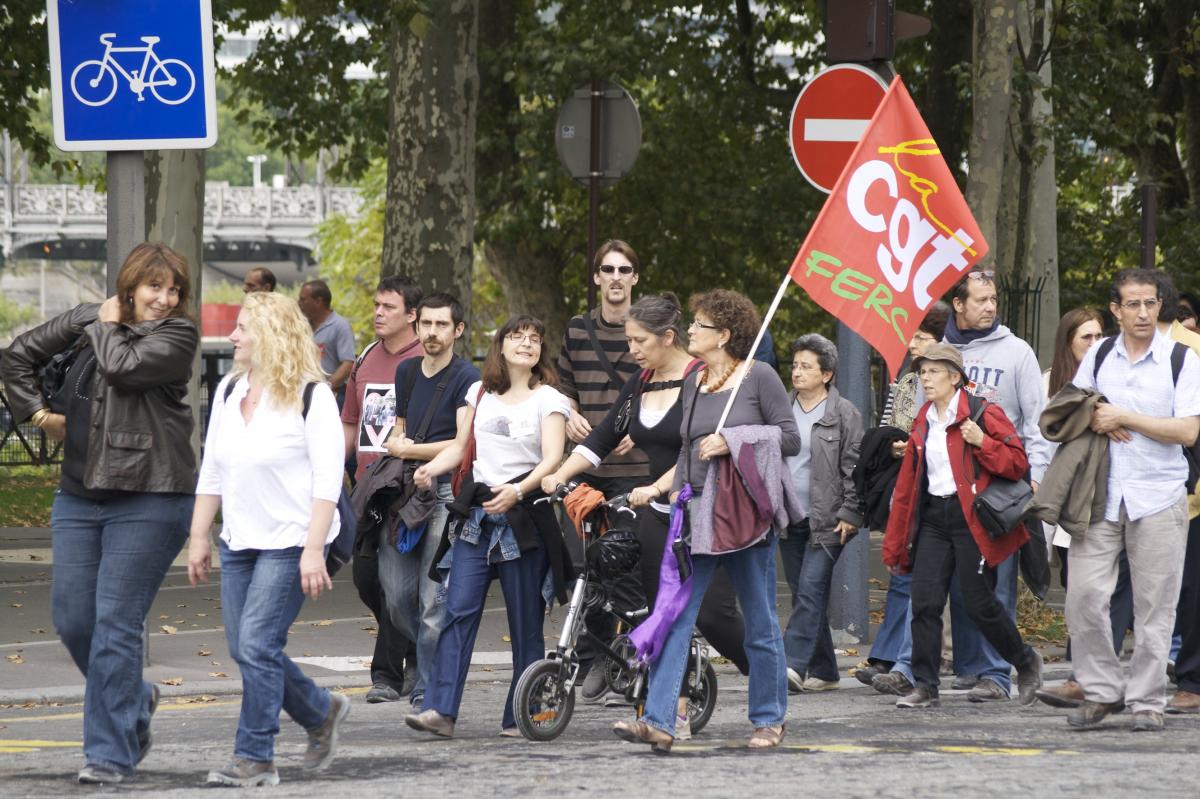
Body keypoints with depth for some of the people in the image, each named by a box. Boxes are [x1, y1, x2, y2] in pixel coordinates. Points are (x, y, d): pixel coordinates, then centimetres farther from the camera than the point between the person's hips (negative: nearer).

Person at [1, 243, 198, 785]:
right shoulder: (85, 322, 10)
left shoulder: (178, 335, -3)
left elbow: (123, 368, -20)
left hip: (147, 500, -5)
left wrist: (109, 326, -1)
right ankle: (134, 701, 32)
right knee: (72, 620, 6)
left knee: (116, 624, -8)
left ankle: (111, 754, -2)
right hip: (78, 496, 5)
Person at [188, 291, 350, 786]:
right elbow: (211, 472, 17)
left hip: (290, 542, -7)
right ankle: (322, 712, 29)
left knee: (256, 645, -13)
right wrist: (198, 537, 13)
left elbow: (328, 479, -14)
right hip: (239, 541, 7)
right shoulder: (229, 391, 11)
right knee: (245, 649, 7)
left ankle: (254, 759, -7)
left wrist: (313, 550, -20)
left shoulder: (310, 395, -11)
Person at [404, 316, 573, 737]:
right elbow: (461, 445, 19)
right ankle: (440, 710, -14)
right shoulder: (481, 393, 13)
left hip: (523, 512, -3)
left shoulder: (549, 400, 1)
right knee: (459, 609, -8)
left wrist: (517, 490, -28)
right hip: (475, 512, 3)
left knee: (525, 620, -1)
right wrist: (430, 468, -1)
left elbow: (552, 460, -10)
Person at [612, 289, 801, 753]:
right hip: (698, 513, 5)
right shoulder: (693, 384, 14)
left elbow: (790, 439, -5)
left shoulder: (758, 377, -3)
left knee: (760, 622, 4)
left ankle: (769, 720, 18)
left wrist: (731, 440, -14)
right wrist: (678, 489, 11)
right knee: (674, 616, -7)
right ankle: (658, 722, -13)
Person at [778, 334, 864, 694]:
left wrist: (850, 515, -10)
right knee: (804, 594, 8)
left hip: (826, 521, -6)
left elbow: (853, 468, -5)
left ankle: (794, 664, -22)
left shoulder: (844, 414, -3)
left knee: (811, 591, -14)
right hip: (788, 518, 6)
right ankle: (823, 671, 15)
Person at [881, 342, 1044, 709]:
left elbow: (1018, 463, -9)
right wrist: (894, 546, 17)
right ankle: (924, 686, -1)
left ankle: (1026, 662, 21)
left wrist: (981, 442, -24)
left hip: (971, 517, -6)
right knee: (925, 602, -4)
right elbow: (907, 486, 17)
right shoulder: (923, 423, 15)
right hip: (933, 517, 6)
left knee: (979, 604, -2)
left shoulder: (983, 414, -5)